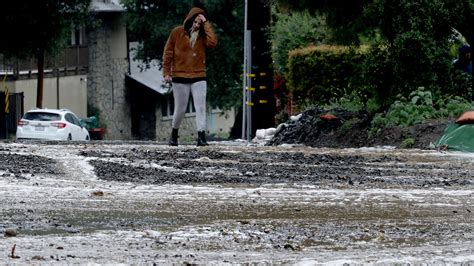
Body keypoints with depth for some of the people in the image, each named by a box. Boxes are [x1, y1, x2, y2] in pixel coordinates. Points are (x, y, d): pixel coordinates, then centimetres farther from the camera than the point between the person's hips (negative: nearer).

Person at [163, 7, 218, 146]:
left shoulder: (202, 35, 4)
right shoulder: (177, 33, 0)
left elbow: (213, 42, -17)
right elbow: (168, 53, 2)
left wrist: (206, 24, -14)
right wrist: (166, 72, -3)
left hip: (199, 77, 1)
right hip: (180, 78, -1)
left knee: (201, 107, -9)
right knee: (180, 109, 6)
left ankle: (201, 136, -13)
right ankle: (174, 134, 27)